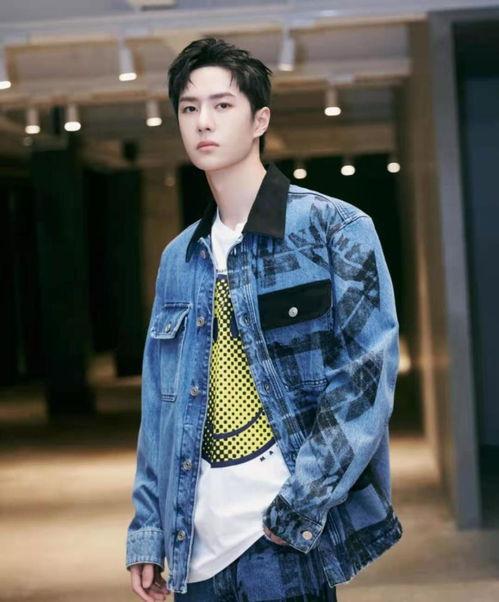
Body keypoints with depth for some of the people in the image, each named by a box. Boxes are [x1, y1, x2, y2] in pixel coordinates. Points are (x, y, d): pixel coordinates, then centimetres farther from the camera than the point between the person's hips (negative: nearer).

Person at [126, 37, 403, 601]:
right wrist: (148, 531, 9)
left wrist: (301, 504, -17)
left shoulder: (336, 229, -5)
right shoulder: (179, 258, 12)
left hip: (284, 534, -5)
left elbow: (368, 376, -11)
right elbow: (160, 405, 14)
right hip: (198, 541, 5)